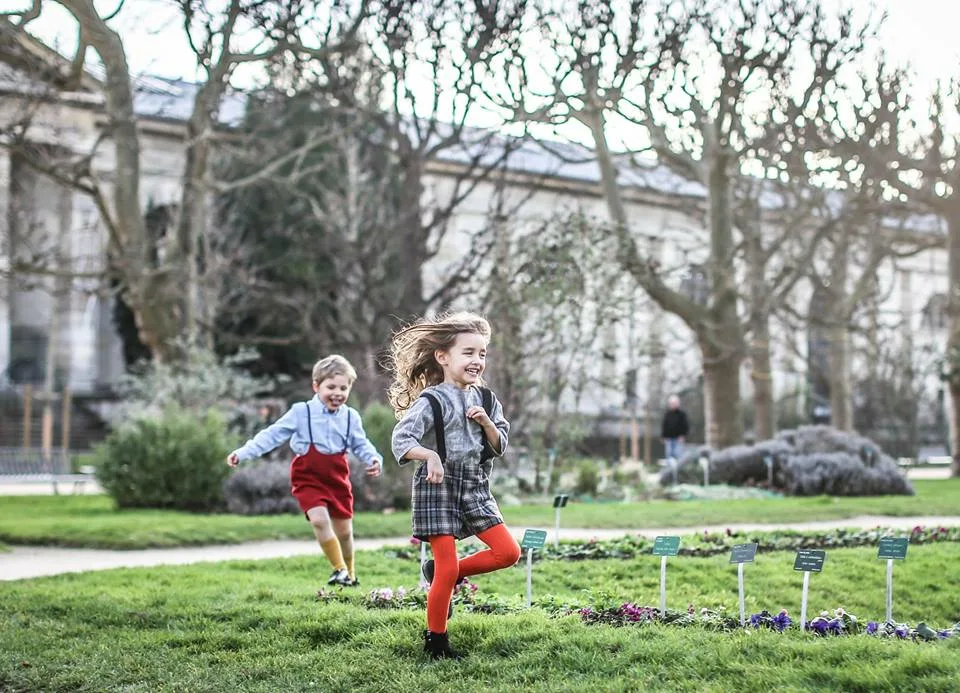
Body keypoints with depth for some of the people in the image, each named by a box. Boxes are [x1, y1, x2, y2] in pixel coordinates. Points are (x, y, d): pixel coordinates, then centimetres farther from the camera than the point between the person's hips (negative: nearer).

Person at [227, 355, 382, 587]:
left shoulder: (351, 417, -2)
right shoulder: (301, 413, -10)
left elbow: (361, 445, 5)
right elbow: (272, 435, -9)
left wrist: (374, 459, -17)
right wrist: (244, 452, -15)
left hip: (338, 480, 3)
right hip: (308, 479, -3)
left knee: (344, 530, 9)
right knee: (319, 519, -23)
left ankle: (349, 573, 32)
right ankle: (339, 568, -9)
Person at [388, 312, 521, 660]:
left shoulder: (486, 399, 8)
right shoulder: (431, 401, -11)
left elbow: (500, 446, 10)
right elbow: (401, 439, -20)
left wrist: (486, 423, -9)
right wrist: (429, 455, -37)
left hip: (475, 487, 6)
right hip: (438, 487, -6)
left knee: (509, 552, -2)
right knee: (447, 569, -6)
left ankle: (446, 573, 15)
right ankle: (435, 641, 11)